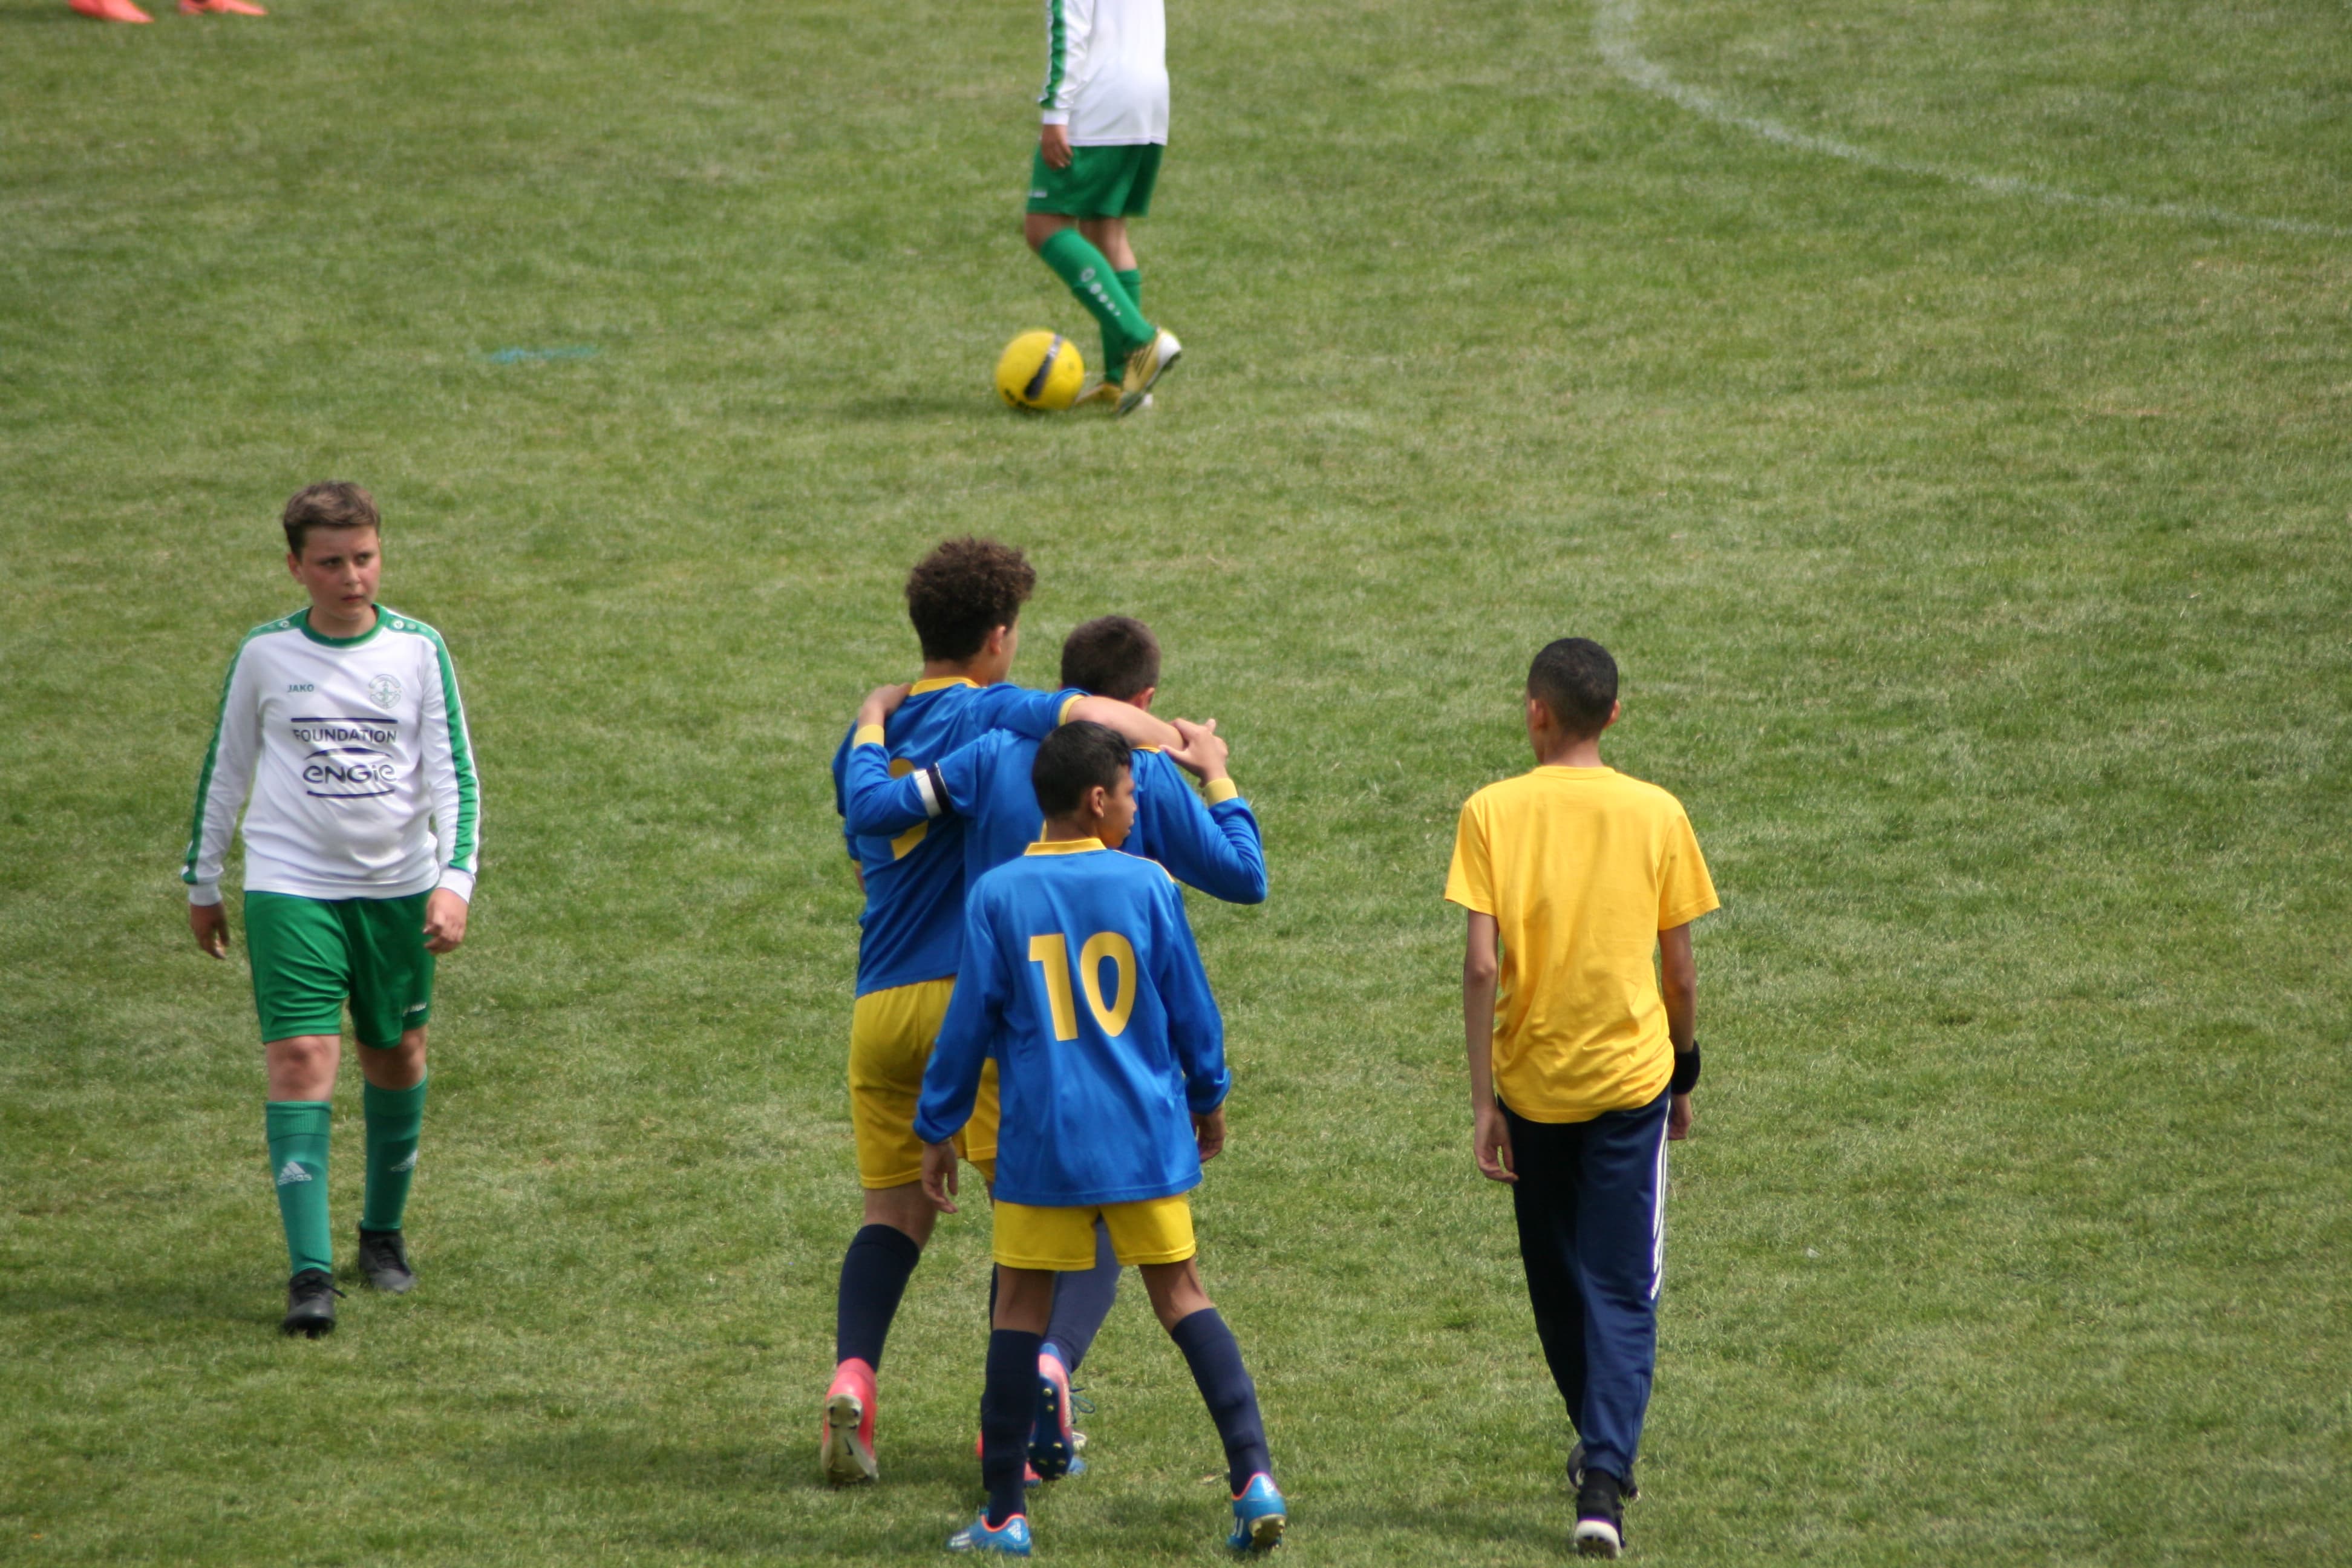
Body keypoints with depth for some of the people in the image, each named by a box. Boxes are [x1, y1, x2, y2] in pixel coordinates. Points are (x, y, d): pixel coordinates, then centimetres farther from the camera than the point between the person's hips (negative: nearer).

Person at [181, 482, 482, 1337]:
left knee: (398, 1054, 11)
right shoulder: (265, 653, -2)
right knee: (302, 1054, -15)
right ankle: (310, 1272, -18)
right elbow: (224, 767, 10)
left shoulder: (418, 649, -3)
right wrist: (202, 881, 14)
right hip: (290, 885, -2)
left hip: (398, 887, 2)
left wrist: (455, 878, -15)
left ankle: (383, 1231, 35)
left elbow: (454, 771, -3)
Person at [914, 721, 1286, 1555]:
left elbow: (970, 1023, -1)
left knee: (1020, 1307, 7)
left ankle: (1004, 1516, 8)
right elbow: (1191, 1007, 4)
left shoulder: (997, 895, -5)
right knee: (1182, 1297, 8)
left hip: (1041, 1143, -1)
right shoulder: (1148, 885, -3)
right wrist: (1207, 1095, 21)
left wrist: (937, 1129, 10)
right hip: (1146, 1138, 1)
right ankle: (1254, 1474, -4)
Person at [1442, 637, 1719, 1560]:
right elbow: (1680, 970, 2)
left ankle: (1599, 1448, 36)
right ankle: (1605, 1479, -16)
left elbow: (1481, 966, -11)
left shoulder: (1493, 812, -5)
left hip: (1533, 1079, 0)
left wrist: (1483, 1101, -7)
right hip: (1631, 1078, 0)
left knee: (1558, 1284, 19)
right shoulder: (1656, 814, -2)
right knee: (1623, 1294, 0)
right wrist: (1683, 1073, 18)